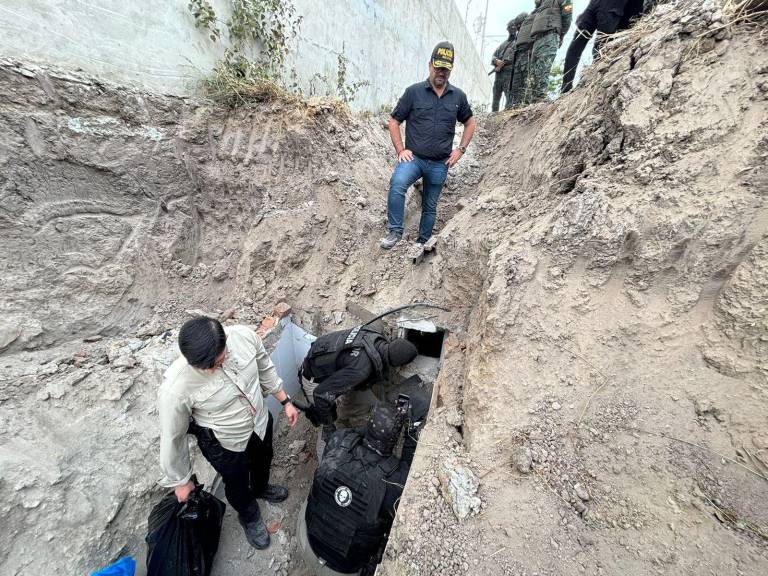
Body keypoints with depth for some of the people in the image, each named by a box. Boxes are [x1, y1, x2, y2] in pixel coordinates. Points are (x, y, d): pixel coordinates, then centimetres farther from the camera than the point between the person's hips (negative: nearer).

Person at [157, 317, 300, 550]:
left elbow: (265, 367, -7)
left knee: (262, 461, 33)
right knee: (237, 484, 27)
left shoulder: (244, 335, -29)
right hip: (223, 443, -3)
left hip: (261, 421, 4)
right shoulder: (175, 389, -36)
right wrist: (180, 481, -1)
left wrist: (285, 401, 1)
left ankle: (261, 488, 69)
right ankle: (250, 517, 61)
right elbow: (172, 437, -17)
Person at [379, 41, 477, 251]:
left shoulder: (458, 96, 7)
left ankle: (422, 243, 29)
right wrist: (400, 150, -7)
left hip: (440, 163, 3)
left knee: (430, 206, 11)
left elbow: (470, 123, 20)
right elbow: (394, 121, 3)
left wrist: (461, 149, 7)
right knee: (397, 183, -33)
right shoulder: (413, 92, -1)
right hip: (413, 157, -2)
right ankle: (395, 232, -22)